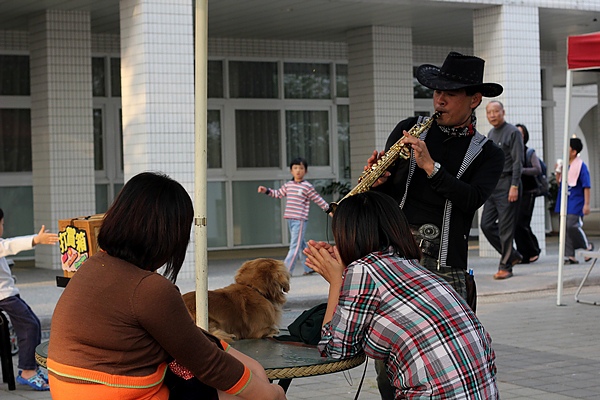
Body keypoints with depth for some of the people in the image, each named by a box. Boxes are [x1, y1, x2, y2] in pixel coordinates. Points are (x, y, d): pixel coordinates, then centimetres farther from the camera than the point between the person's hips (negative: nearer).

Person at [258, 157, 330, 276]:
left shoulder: (307, 186, -5)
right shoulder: (288, 185, 13)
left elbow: (318, 199, 2)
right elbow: (278, 193, 28)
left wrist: (329, 209, 3)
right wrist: (266, 190, 20)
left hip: (300, 220, -7)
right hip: (290, 219, 7)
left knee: (295, 245, -7)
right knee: (301, 245, 12)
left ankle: (286, 270, -11)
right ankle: (310, 267, 21)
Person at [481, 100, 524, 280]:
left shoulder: (513, 132, -6)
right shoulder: (490, 134, 17)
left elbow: (518, 161, -11)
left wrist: (514, 186, -18)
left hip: (507, 183, -8)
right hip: (492, 184, 8)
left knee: (506, 227, -5)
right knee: (487, 225, 4)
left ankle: (505, 267, 1)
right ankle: (513, 255, 17)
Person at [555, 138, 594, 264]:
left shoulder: (581, 166, -8)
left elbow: (586, 186, -10)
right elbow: (559, 183, 21)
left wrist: (586, 204, -14)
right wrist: (558, 172, 3)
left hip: (575, 203, -7)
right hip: (564, 202, 7)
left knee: (572, 226, -16)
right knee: (565, 228, 3)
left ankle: (587, 246, 7)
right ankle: (570, 256, 7)